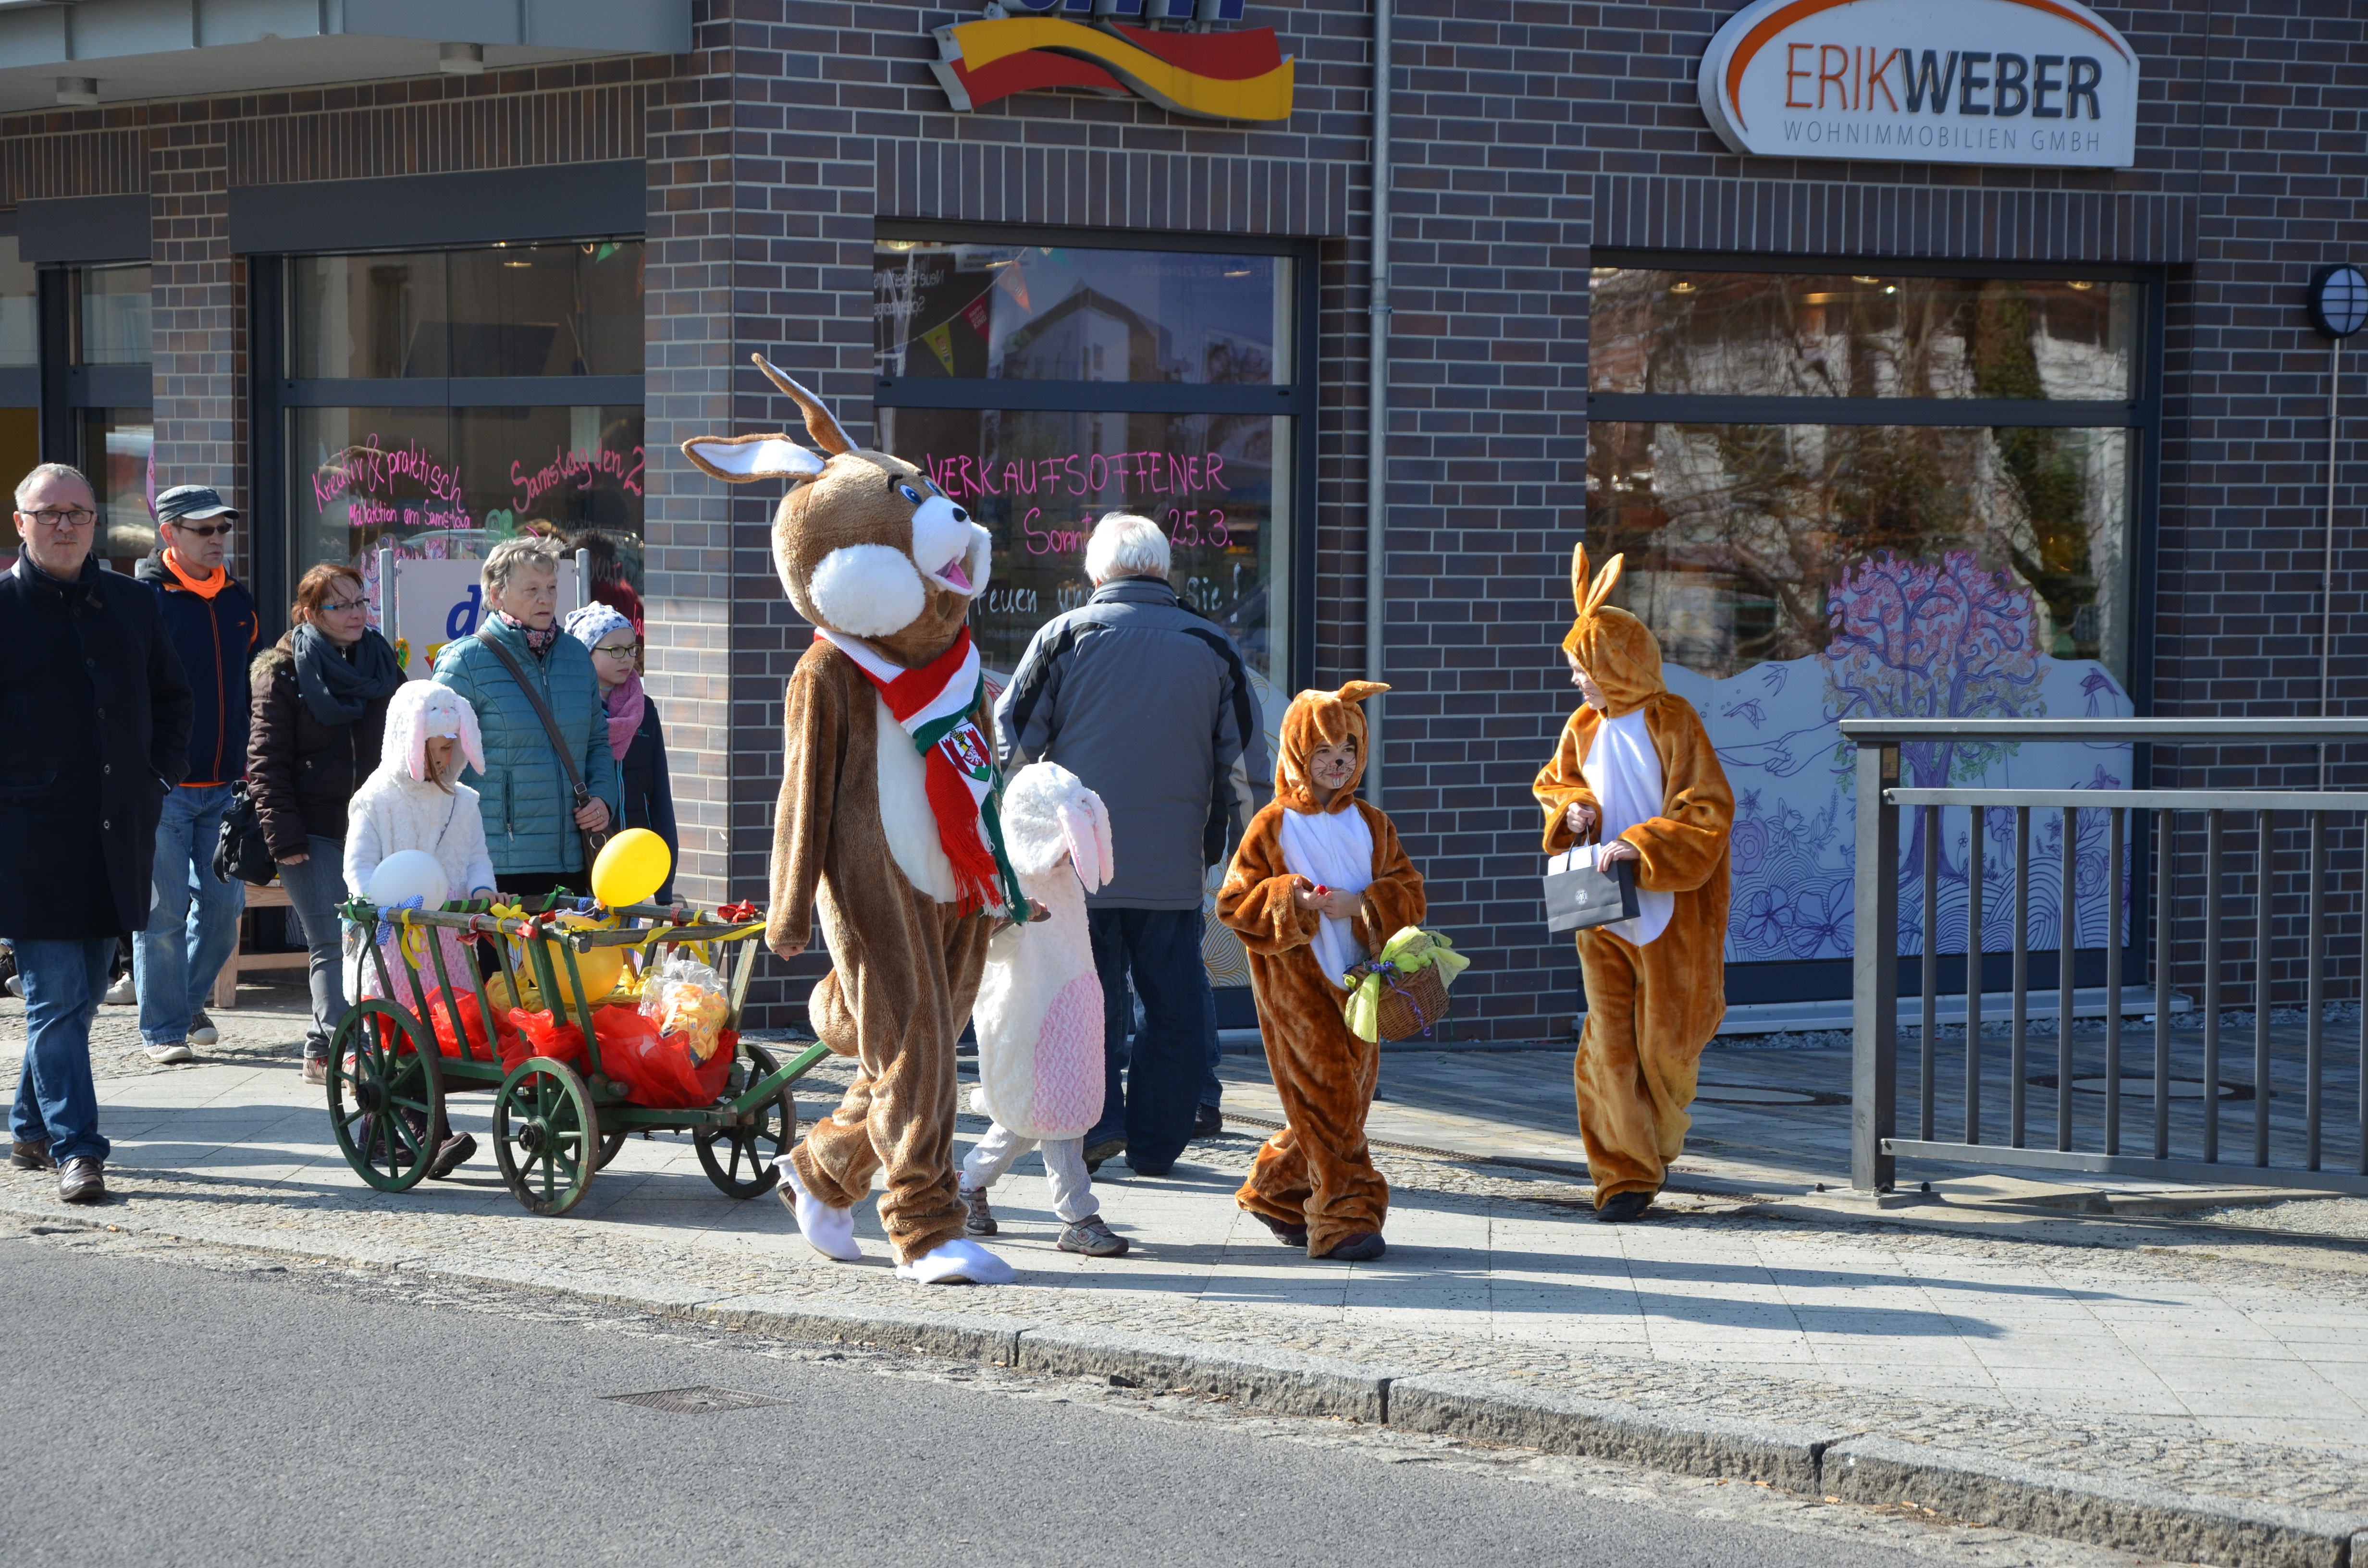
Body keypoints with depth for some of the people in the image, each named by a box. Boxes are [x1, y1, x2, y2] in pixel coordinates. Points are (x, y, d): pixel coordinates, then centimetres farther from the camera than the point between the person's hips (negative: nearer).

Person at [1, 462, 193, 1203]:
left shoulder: (134, 605, 11)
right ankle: (75, 1149, -8)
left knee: (81, 995, 13)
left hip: (116, 836, 5)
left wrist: (158, 779, 11)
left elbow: (171, 698, 23)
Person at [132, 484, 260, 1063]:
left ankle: (188, 1003, 26)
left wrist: (249, 766, 17)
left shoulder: (238, 601, 13)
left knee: (223, 906, 7)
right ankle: (163, 1029, 4)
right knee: (164, 909, -4)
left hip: (225, 786, 6)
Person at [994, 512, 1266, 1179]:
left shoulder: (1064, 637, -2)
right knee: (1173, 1005, 8)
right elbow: (1243, 770, 7)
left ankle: (1096, 1117, -6)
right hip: (1174, 870, 1)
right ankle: (1156, 1142, 9)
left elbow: (1013, 747, 0)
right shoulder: (1213, 649, 4)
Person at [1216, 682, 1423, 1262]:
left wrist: (1362, 905, -13)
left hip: (1357, 983, 5)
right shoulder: (1273, 826, -3)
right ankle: (1346, 1218, -9)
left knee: (1348, 1099, 9)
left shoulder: (1372, 825, 9)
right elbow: (1234, 902, -3)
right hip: (1294, 984, -5)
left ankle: (1277, 1193, 27)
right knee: (1326, 1098, -9)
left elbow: (1409, 894, 5)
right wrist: (1289, 902, -20)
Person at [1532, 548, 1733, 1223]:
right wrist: (1571, 809, -2)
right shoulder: (1585, 728, 5)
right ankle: (1625, 1175, 2)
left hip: (1666, 912, -4)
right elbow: (1551, 784, 21)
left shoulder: (1673, 724, -11)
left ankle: (1658, 1141, 33)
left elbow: (1708, 812, -15)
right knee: (1608, 1044, -3)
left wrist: (1639, 846, -24)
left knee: (1663, 1042, 4)